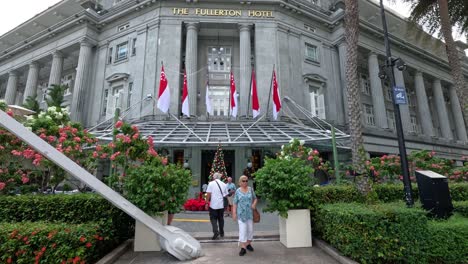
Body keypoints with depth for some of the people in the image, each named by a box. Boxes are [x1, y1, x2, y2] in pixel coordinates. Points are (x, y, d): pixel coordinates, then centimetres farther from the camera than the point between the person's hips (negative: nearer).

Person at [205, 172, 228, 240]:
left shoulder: (211, 183, -5)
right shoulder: (223, 184, 8)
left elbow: (208, 194, -10)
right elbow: (226, 195, 12)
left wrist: (207, 203, -4)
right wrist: (226, 204, 23)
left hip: (213, 205, -4)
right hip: (221, 205, 4)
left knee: (213, 218, 6)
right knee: (221, 218, 15)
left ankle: (216, 231, -9)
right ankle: (221, 233, 23)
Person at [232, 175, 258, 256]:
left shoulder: (251, 189, 2)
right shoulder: (238, 191, -3)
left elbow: (255, 198, 12)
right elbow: (235, 203, -1)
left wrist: (254, 204, -8)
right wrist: (234, 213, -6)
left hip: (250, 213, 3)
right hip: (241, 214, -3)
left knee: (250, 229, 12)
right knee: (242, 230, -5)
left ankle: (248, 244, 30)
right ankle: (243, 247, 2)